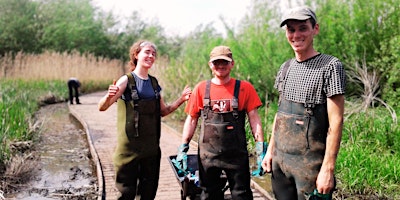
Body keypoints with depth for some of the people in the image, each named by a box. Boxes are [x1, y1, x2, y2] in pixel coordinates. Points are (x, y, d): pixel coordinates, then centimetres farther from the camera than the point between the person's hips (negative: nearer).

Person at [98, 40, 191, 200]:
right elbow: (102, 107, -15)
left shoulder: (154, 83, 10)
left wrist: (181, 100, 5)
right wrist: (109, 97, -36)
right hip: (129, 147, -5)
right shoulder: (126, 80, -7)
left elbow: (163, 111, 18)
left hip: (151, 147, 6)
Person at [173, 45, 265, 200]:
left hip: (237, 153, -1)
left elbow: (254, 119, -2)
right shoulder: (201, 88, 3)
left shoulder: (245, 88, -1)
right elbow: (191, 119, 7)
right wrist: (183, 148, 3)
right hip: (207, 153, 2)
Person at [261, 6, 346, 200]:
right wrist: (270, 150, 12)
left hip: (310, 165, -6)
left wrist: (328, 169, -17)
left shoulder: (330, 66, -10)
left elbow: (336, 121, -14)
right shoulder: (285, 68, 10)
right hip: (280, 160, 6)